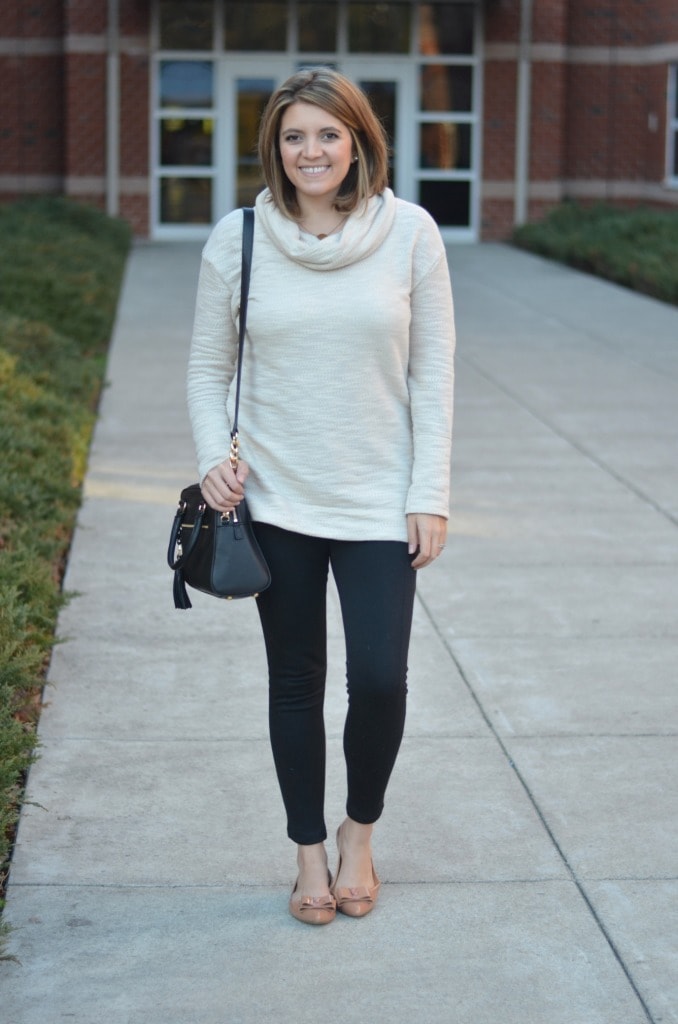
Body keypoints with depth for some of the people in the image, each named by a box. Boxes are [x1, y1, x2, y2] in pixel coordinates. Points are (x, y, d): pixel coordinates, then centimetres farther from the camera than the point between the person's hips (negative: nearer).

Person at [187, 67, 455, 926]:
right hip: (276, 501, 1)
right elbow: (208, 367, 7)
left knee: (380, 681, -4)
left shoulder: (408, 232, -4)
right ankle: (309, 854, 27)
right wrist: (214, 456, -10)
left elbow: (432, 371, -1)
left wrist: (430, 496, -4)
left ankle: (359, 832, 24)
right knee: (295, 683, 10)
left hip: (379, 501, -1)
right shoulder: (238, 239, -2)